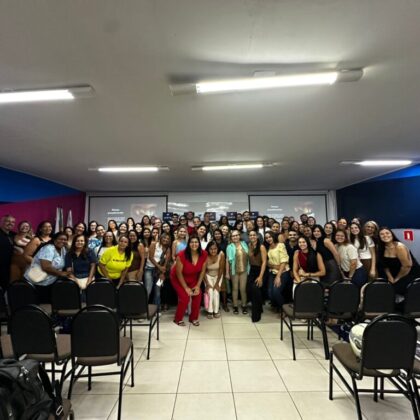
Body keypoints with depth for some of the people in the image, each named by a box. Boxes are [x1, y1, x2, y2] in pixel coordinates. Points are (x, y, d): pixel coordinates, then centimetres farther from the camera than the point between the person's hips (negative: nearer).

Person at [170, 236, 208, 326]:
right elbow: (179, 273, -22)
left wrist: (198, 286, -10)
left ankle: (194, 318, 14)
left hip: (193, 279, 4)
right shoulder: (182, 255, -32)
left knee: (198, 295, -10)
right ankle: (178, 319, 9)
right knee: (185, 297, -16)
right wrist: (186, 288, -18)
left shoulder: (204, 254, -21)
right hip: (178, 278, -4)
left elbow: (202, 271, -8)